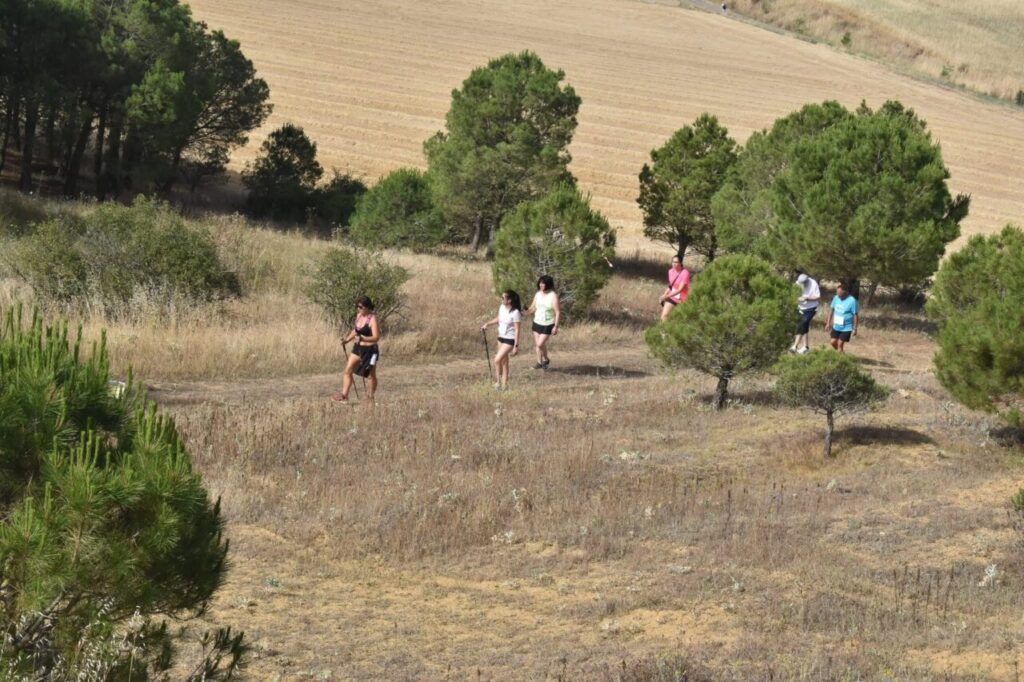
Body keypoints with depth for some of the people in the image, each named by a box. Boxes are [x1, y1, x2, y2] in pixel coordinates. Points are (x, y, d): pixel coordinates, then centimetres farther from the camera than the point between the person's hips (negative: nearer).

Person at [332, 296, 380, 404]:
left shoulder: (372, 319, -17)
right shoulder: (359, 316, 7)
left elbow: (376, 337, -23)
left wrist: (363, 338, -36)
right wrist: (347, 339, 14)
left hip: (369, 350, -8)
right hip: (357, 348, 8)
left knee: (370, 375, 6)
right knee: (348, 370, 0)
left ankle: (370, 398, 19)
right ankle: (344, 396, 3)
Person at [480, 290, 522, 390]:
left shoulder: (515, 313, -22)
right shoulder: (502, 307, 0)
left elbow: (517, 330, -20)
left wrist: (516, 346, -20)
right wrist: (487, 324, 8)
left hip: (509, 340, -8)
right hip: (501, 338, 8)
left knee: (497, 360, -15)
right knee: (504, 362, 14)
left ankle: (498, 382, 2)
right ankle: (504, 385, 22)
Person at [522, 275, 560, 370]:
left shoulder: (553, 296, -16)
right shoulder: (538, 294, 2)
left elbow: (558, 312, -15)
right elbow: (533, 307, 10)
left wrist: (556, 326, -18)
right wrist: (526, 312, -10)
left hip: (548, 325, -6)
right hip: (537, 322, 6)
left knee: (540, 344, -10)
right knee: (536, 344, 7)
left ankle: (546, 359, 15)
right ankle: (539, 362, 22)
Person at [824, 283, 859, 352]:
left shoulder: (852, 301, -19)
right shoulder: (836, 298, -2)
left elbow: (856, 315, -15)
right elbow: (831, 310, 11)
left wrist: (854, 329, -13)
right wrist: (828, 323, 12)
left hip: (846, 328, -6)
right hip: (836, 326, 6)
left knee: (840, 344, -5)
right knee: (833, 342, 9)